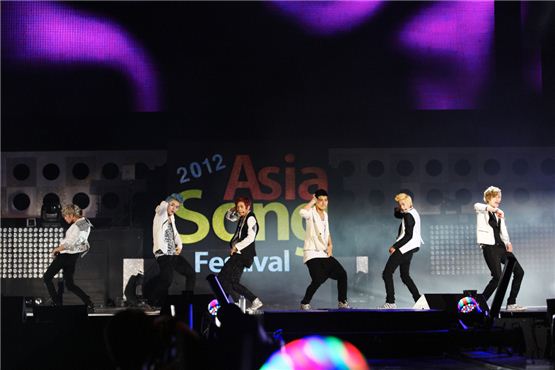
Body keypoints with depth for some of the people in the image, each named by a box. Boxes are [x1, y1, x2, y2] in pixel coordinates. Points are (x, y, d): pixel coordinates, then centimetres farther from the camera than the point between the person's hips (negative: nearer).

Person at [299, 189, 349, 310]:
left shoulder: (325, 214, 12)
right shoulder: (311, 213, -11)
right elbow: (302, 212, -36)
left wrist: (330, 245, 9)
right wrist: (312, 201, -20)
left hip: (324, 253, 8)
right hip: (312, 253, -8)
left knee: (342, 274, 3)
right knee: (318, 279, -22)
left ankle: (342, 302, 18)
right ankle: (305, 303, -3)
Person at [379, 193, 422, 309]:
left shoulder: (408, 216, -16)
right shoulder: (412, 213, 13)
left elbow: (408, 236, -22)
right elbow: (396, 215, 29)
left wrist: (395, 246, -20)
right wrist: (397, 209, 7)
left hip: (403, 248, -10)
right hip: (408, 248, 10)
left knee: (387, 273, -8)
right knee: (405, 276, 16)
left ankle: (390, 302, -13)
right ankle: (419, 299, 11)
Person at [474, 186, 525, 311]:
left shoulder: (499, 214, 18)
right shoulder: (482, 211, -2)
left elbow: (503, 230, 12)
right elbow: (477, 206, -27)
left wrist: (508, 243, -8)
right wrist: (495, 209, -41)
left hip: (501, 246, 7)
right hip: (489, 247, -7)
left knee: (519, 272, 4)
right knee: (497, 277, -18)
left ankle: (511, 304, 12)